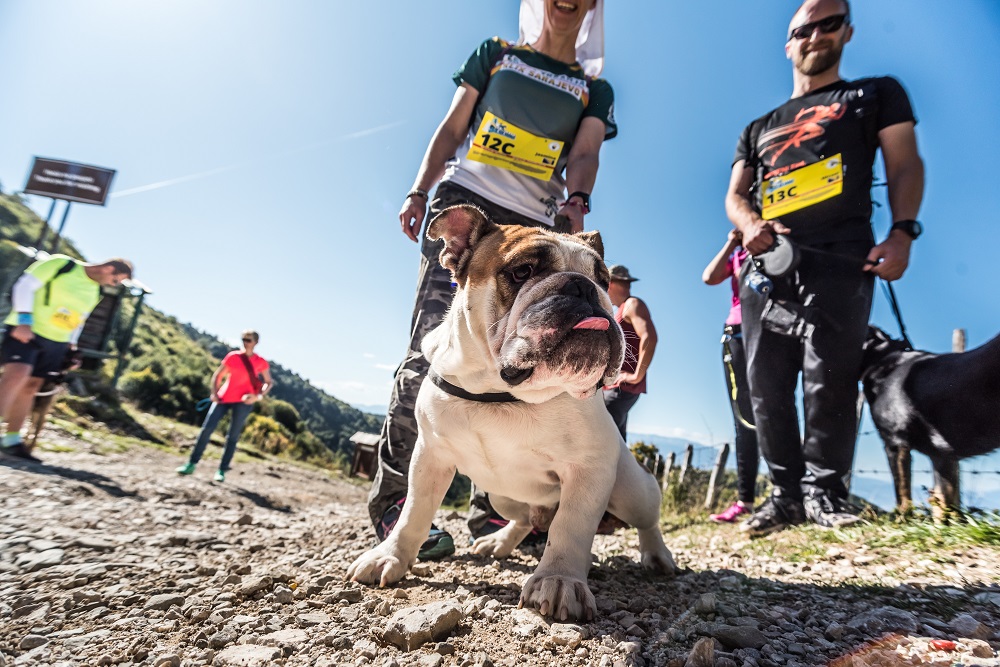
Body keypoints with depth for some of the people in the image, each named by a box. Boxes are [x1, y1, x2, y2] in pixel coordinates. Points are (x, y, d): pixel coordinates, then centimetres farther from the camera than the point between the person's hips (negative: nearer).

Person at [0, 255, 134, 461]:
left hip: (56, 342, 7)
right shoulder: (61, 264, -9)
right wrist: (24, 320, -19)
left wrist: (71, 345, 13)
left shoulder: (95, 292, 13)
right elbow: (25, 285, -12)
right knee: (17, 374, -24)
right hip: (26, 331, -7)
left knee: (31, 386, 7)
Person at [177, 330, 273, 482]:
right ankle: (191, 464, 7)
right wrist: (214, 392, -5)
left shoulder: (261, 362, 1)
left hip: (243, 401, -2)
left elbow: (269, 383, 5)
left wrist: (258, 396, -12)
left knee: (233, 436, -1)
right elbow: (217, 375, 9)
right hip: (223, 398, 2)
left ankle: (222, 470, 7)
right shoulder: (232, 357, 4)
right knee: (207, 429, -4)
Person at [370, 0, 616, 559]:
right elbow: (451, 130, 15)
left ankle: (493, 504, 4)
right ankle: (392, 496, -12)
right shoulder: (494, 54, 21)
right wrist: (420, 191, -1)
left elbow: (585, 155, 3)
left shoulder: (595, 90, 21)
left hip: (534, 229, 2)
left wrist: (576, 202, -19)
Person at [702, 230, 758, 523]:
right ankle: (745, 499, -3)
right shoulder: (735, 256, 22)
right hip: (737, 336, 3)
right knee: (744, 420, -2)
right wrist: (731, 243, 7)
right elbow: (709, 277, 4)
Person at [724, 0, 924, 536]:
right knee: (766, 387, -2)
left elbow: (904, 164, 8)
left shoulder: (877, 94, 20)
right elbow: (734, 195, 16)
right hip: (767, 267, 4)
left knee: (829, 377, -11)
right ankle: (786, 493, 6)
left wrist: (902, 231, -10)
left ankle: (824, 490, 2)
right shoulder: (759, 129, 27)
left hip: (840, 261, -3)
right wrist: (751, 225, -8)